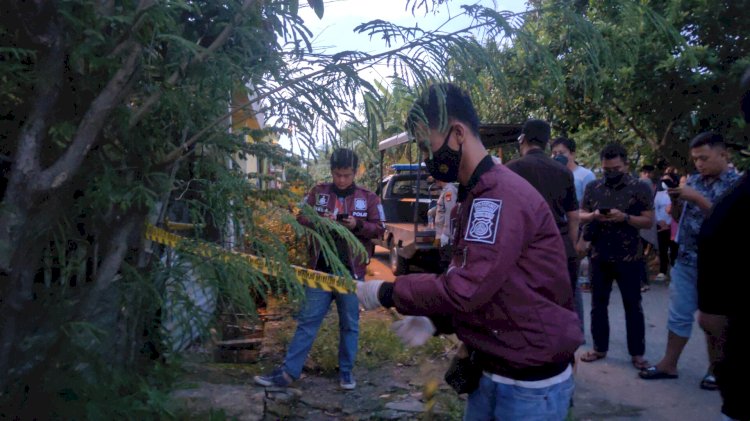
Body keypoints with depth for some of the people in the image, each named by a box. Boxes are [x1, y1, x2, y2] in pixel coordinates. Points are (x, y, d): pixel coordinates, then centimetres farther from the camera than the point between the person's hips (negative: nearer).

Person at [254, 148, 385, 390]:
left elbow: (379, 229, 4)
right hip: (321, 269, 1)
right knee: (307, 320, 3)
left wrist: (358, 225, -15)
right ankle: (288, 372, 8)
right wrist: (319, 221, -13)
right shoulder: (318, 193, 7)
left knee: (349, 324, 9)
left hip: (351, 271, 0)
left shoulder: (368, 198, 4)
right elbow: (300, 218, 7)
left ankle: (346, 371, 23)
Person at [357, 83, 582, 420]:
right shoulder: (476, 196, 11)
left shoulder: (501, 194, -22)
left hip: (530, 384, -9)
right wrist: (435, 320, 1)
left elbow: (465, 289, -28)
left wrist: (385, 293, -16)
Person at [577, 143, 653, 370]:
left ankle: (637, 353, 16)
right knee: (598, 303, 11)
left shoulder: (640, 188, -4)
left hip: (629, 257, -3)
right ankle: (599, 348, 24)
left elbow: (649, 221, -6)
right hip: (599, 256, 3)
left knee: (632, 305, 6)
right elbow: (580, 215, 8)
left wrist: (624, 217, -22)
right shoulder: (593, 187, 5)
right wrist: (594, 216, -13)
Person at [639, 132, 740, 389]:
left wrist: (697, 198, -22)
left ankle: (715, 369, 23)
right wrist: (676, 198, -4)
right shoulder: (694, 179, 9)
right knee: (679, 314, 10)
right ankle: (669, 364, 19)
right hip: (685, 259, 5)